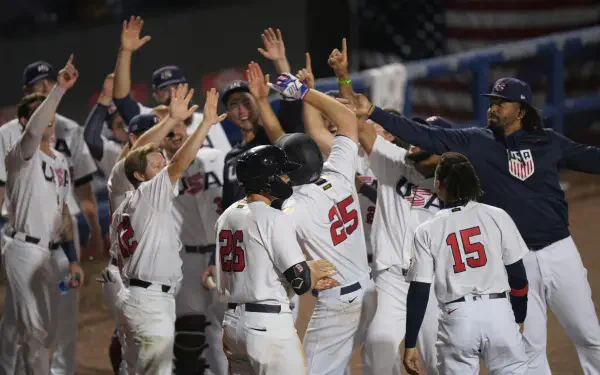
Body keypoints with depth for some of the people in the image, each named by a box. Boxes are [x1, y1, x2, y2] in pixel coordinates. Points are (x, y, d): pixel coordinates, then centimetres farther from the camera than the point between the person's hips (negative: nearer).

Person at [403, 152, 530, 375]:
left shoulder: (427, 230, 3)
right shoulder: (497, 217, 4)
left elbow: (419, 291, 1)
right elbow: (517, 274, 5)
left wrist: (410, 344, 5)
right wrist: (518, 319, 18)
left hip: (457, 317, 0)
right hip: (498, 312, 0)